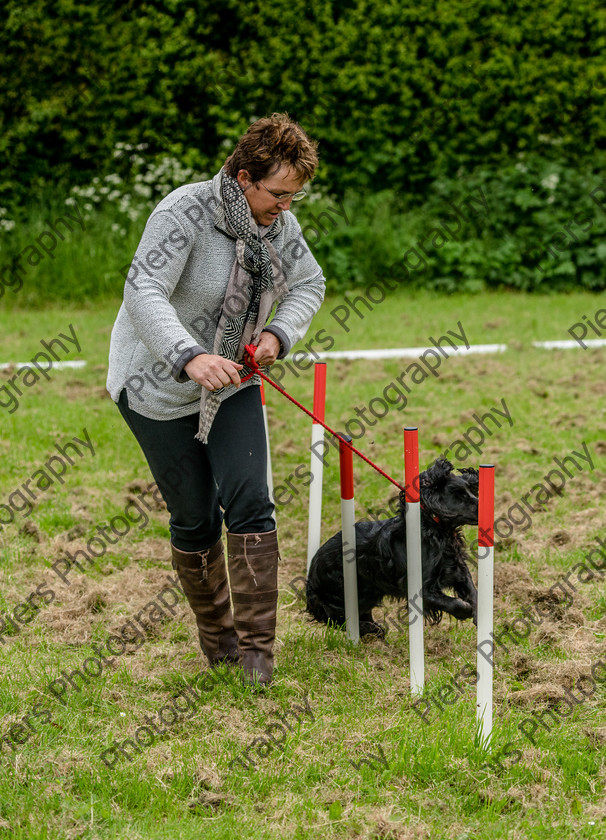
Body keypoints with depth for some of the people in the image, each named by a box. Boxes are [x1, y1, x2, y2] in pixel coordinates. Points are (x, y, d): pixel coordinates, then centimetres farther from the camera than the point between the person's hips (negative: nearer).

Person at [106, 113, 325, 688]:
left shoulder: (278, 222, -6)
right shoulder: (185, 213, -26)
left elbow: (308, 285, 10)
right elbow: (144, 291, -36)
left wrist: (278, 333, -11)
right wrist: (190, 357, -52)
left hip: (233, 383, 5)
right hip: (159, 387, -5)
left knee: (249, 505, -10)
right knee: (195, 521, 3)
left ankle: (255, 645, -2)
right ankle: (216, 639, 24)